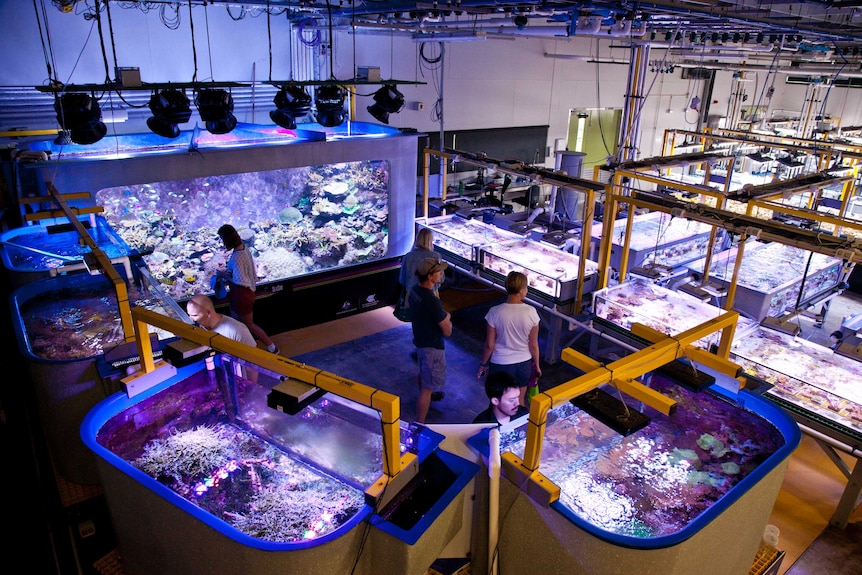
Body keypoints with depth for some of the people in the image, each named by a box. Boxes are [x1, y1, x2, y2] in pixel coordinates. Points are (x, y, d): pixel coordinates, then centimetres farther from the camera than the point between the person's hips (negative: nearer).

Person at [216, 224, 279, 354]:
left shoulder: (236, 257, -31)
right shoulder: (244, 248, -4)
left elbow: (241, 281, -28)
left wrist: (226, 276, -14)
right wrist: (229, 273, 1)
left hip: (241, 294, -9)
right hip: (247, 291, 9)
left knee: (249, 324, 10)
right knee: (237, 322, 24)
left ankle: (271, 347, 22)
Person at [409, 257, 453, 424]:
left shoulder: (414, 290, -6)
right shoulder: (432, 301, -33)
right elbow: (447, 331, -23)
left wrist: (442, 316, 1)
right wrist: (447, 318, -4)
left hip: (420, 339, 9)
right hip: (432, 346, -9)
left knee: (423, 372, 33)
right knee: (428, 386, 2)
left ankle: (426, 395, 60)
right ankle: (419, 426, 10)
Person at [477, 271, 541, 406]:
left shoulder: (495, 312, -20)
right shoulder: (531, 312, -15)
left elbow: (489, 345, -13)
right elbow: (533, 345, -6)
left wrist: (483, 364, 3)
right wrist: (536, 365, 10)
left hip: (500, 365, -2)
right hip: (524, 364, 2)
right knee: (520, 400, 22)